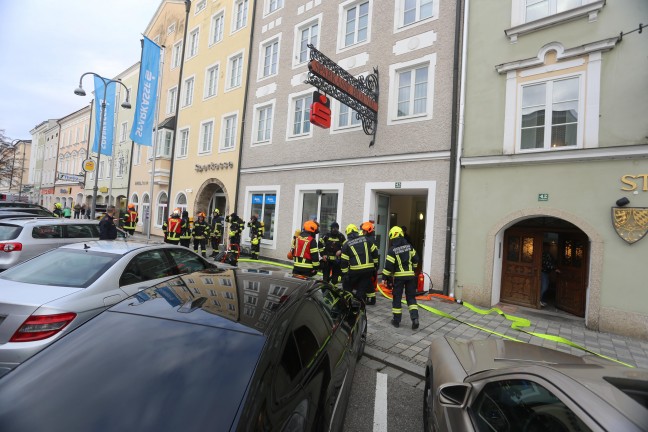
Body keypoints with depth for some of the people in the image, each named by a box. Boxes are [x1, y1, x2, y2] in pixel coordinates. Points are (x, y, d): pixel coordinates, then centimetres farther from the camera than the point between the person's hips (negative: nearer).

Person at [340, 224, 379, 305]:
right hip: (369, 269, 3)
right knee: (362, 287, 13)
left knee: (347, 286, 18)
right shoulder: (365, 239, 9)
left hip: (355, 270, -3)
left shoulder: (347, 244, 1)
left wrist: (344, 273, 6)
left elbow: (344, 261, -1)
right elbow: (374, 251, 12)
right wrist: (375, 263, 21)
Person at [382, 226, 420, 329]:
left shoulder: (392, 250, -12)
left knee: (397, 298, 8)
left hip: (398, 276, -4)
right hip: (410, 275, 4)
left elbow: (388, 265, -14)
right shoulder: (409, 246, 3)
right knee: (411, 297, 12)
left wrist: (385, 277, -5)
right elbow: (415, 259, 9)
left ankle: (396, 320, 14)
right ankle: (415, 318, -2)